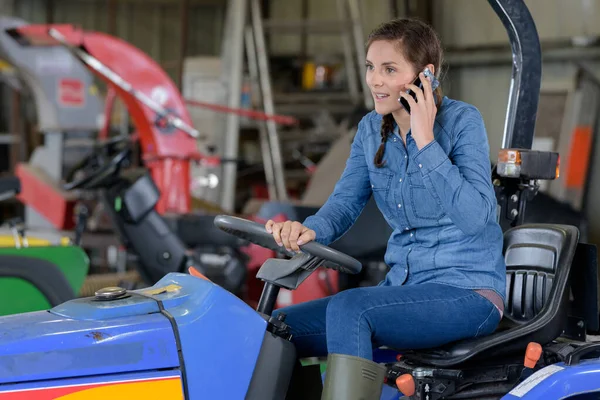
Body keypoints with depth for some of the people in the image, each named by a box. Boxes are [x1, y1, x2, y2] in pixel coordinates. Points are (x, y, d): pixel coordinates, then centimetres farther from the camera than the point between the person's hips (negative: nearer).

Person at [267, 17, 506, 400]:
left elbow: (475, 217, -22)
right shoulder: (372, 129, 7)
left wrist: (425, 142, -23)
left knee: (346, 309, -32)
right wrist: (310, 230, -20)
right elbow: (345, 202, 3)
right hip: (403, 286, 7)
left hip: (468, 293, -7)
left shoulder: (462, 120, -11)